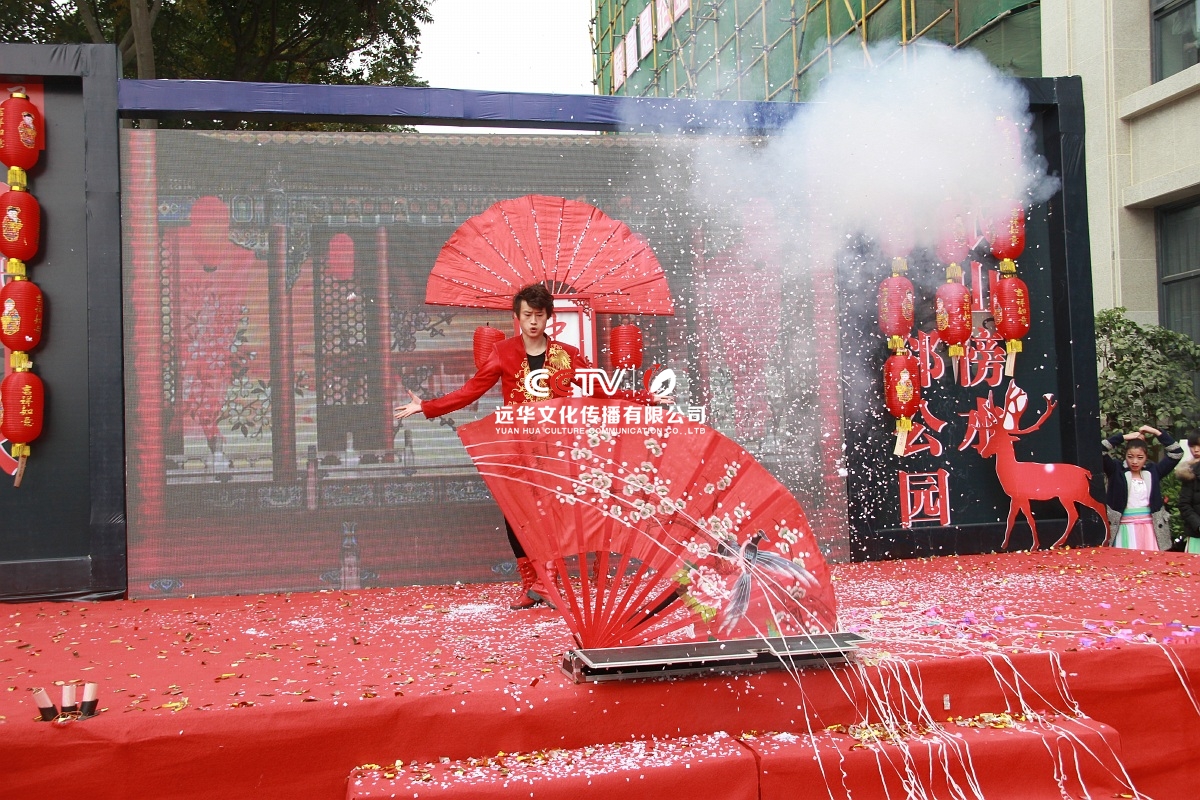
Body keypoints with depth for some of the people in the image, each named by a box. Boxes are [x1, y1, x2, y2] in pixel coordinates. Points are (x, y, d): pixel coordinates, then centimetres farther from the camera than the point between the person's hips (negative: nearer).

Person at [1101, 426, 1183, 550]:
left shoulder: (1152, 472, 10)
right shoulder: (1117, 471, 2)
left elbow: (1177, 452, 9)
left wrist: (1157, 432, 5)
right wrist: (1124, 437, -5)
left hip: (1149, 528, 3)